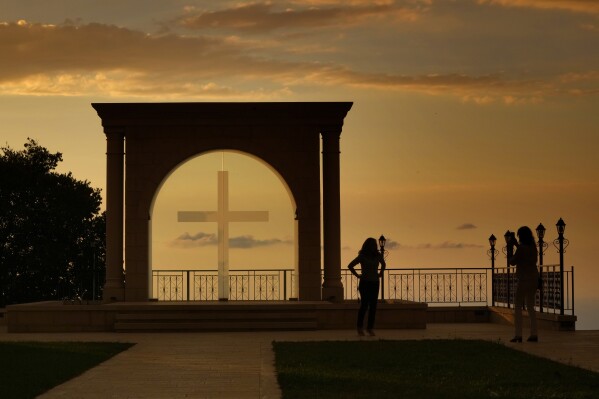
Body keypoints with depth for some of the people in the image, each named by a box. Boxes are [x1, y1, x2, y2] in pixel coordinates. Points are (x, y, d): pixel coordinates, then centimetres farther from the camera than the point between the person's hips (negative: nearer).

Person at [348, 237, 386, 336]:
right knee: (364, 304, -8)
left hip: (375, 283, 4)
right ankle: (360, 326, 3)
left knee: (373, 306, 1)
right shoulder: (362, 257, -7)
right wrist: (357, 275, -5)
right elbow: (350, 266, -4)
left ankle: (370, 327, 7)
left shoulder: (378, 256, 6)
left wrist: (380, 273, 14)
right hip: (365, 283, -4)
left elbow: (383, 264, 27)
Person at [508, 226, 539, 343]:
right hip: (534, 279, 8)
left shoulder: (521, 248, -16)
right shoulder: (533, 246, 9)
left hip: (524, 279, -8)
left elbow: (512, 262, -7)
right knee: (530, 307, 13)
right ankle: (534, 334, 8)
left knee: (518, 307, -2)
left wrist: (510, 249, 4)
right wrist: (516, 244, 32)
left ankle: (518, 335, -9)